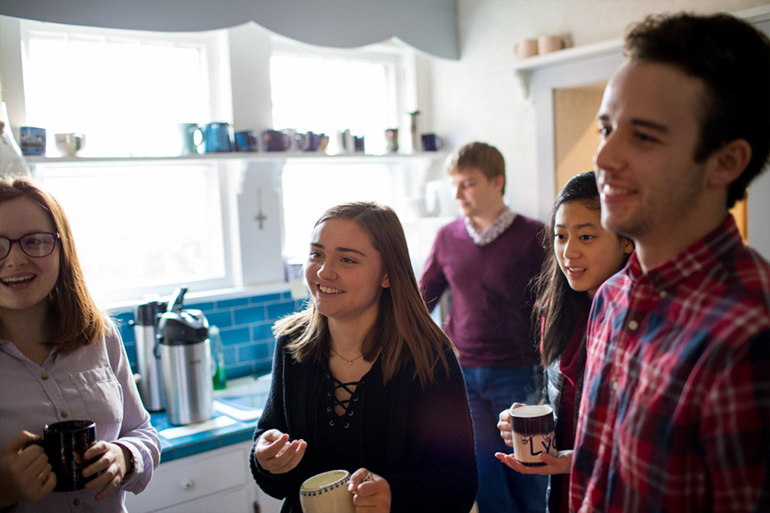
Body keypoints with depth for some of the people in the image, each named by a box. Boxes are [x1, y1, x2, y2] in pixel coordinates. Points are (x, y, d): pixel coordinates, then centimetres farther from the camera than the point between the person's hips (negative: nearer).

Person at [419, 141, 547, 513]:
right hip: (462, 373, 3)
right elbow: (422, 298, 14)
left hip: (516, 372, -2)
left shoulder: (531, 236, -3)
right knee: (484, 476, 8)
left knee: (526, 480, 7)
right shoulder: (447, 237, 6)